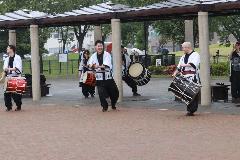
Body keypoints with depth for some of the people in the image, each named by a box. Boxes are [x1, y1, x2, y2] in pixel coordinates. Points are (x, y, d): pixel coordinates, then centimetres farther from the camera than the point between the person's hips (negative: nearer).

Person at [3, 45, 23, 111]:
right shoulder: (7, 59, 18)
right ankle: (8, 106, 7)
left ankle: (19, 106, 7)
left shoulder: (17, 57, 0)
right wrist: (5, 69, -16)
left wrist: (9, 69, -23)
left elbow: (18, 68, -10)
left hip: (16, 77, -5)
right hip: (8, 77, 5)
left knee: (16, 93, -6)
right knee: (7, 92, -3)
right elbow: (5, 67, 8)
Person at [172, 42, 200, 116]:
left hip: (193, 79, -7)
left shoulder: (195, 55, -2)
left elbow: (194, 64, -19)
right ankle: (189, 110, 11)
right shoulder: (183, 57, 20)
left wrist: (184, 65, -14)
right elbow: (179, 67, 20)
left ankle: (192, 110, -4)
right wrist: (175, 73, 3)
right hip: (185, 79, 7)